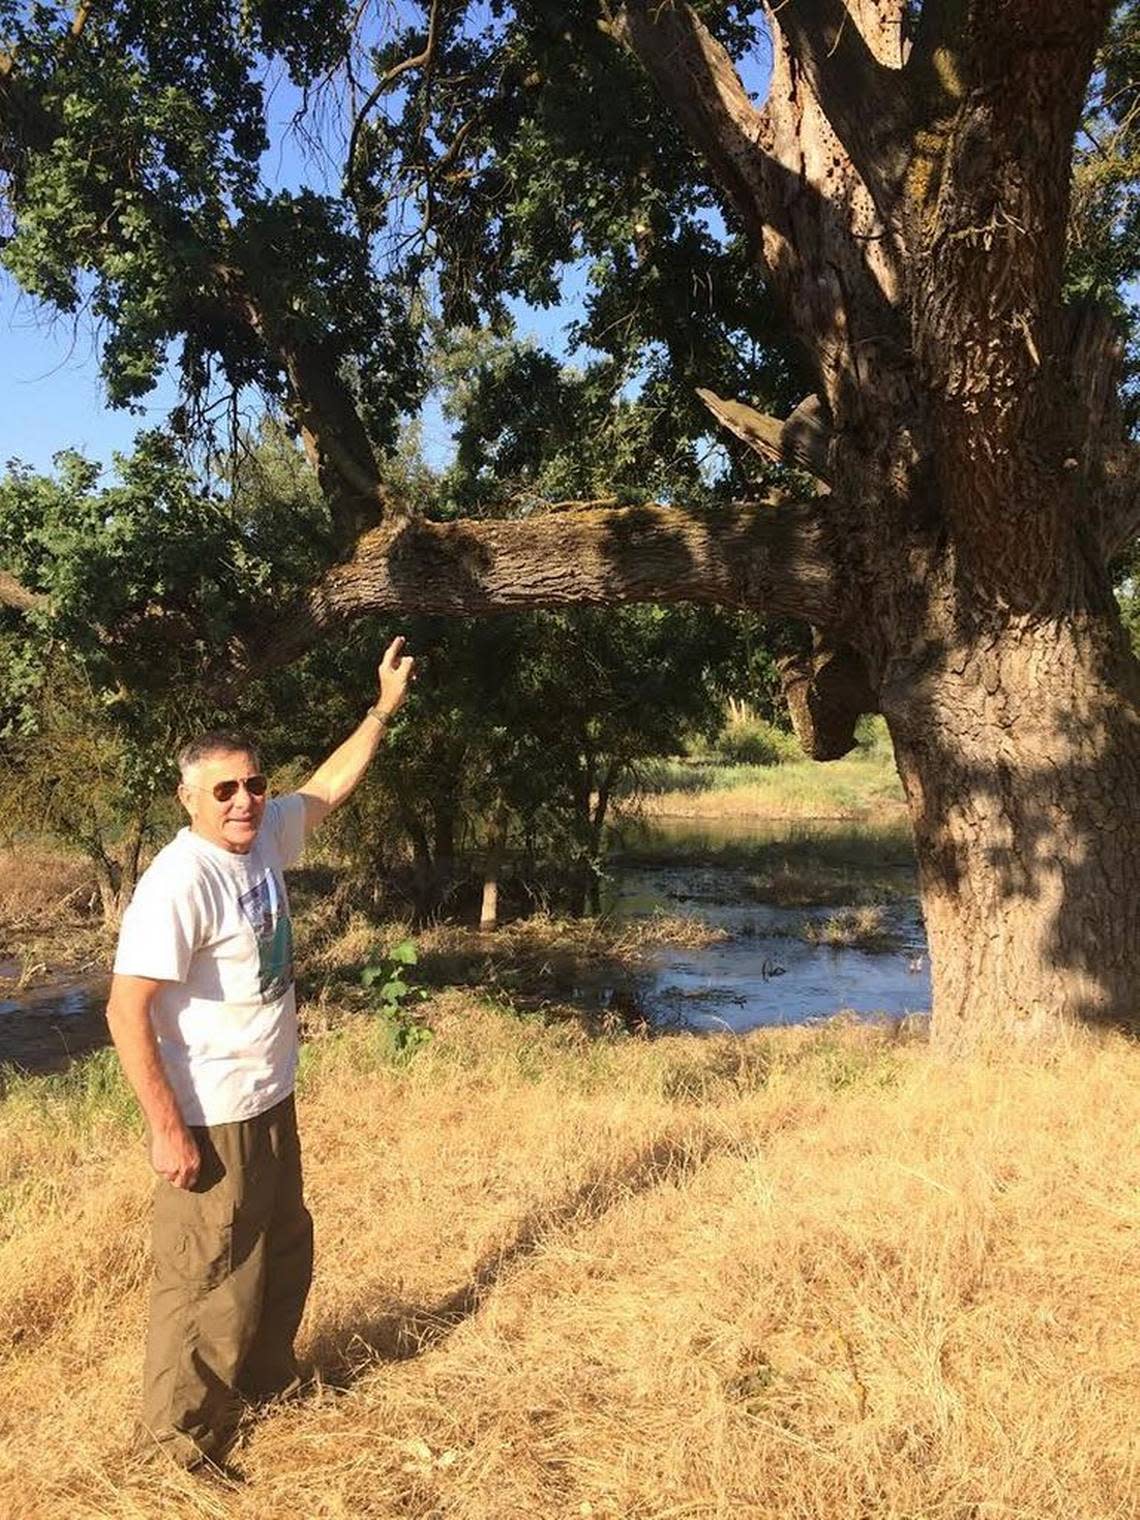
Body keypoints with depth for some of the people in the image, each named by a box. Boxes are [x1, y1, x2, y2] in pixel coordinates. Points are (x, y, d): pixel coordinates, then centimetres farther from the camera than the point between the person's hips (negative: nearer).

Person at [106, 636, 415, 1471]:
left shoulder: (265, 834, -2)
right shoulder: (180, 882, -26)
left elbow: (327, 787, 18)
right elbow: (126, 1011, -26)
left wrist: (384, 708, 18)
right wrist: (168, 1130, -24)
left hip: (272, 1101, 9)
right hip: (212, 1121, -9)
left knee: (286, 1251, 25)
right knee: (208, 1278, 5)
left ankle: (265, 1378, 47)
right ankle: (185, 1437, 25)